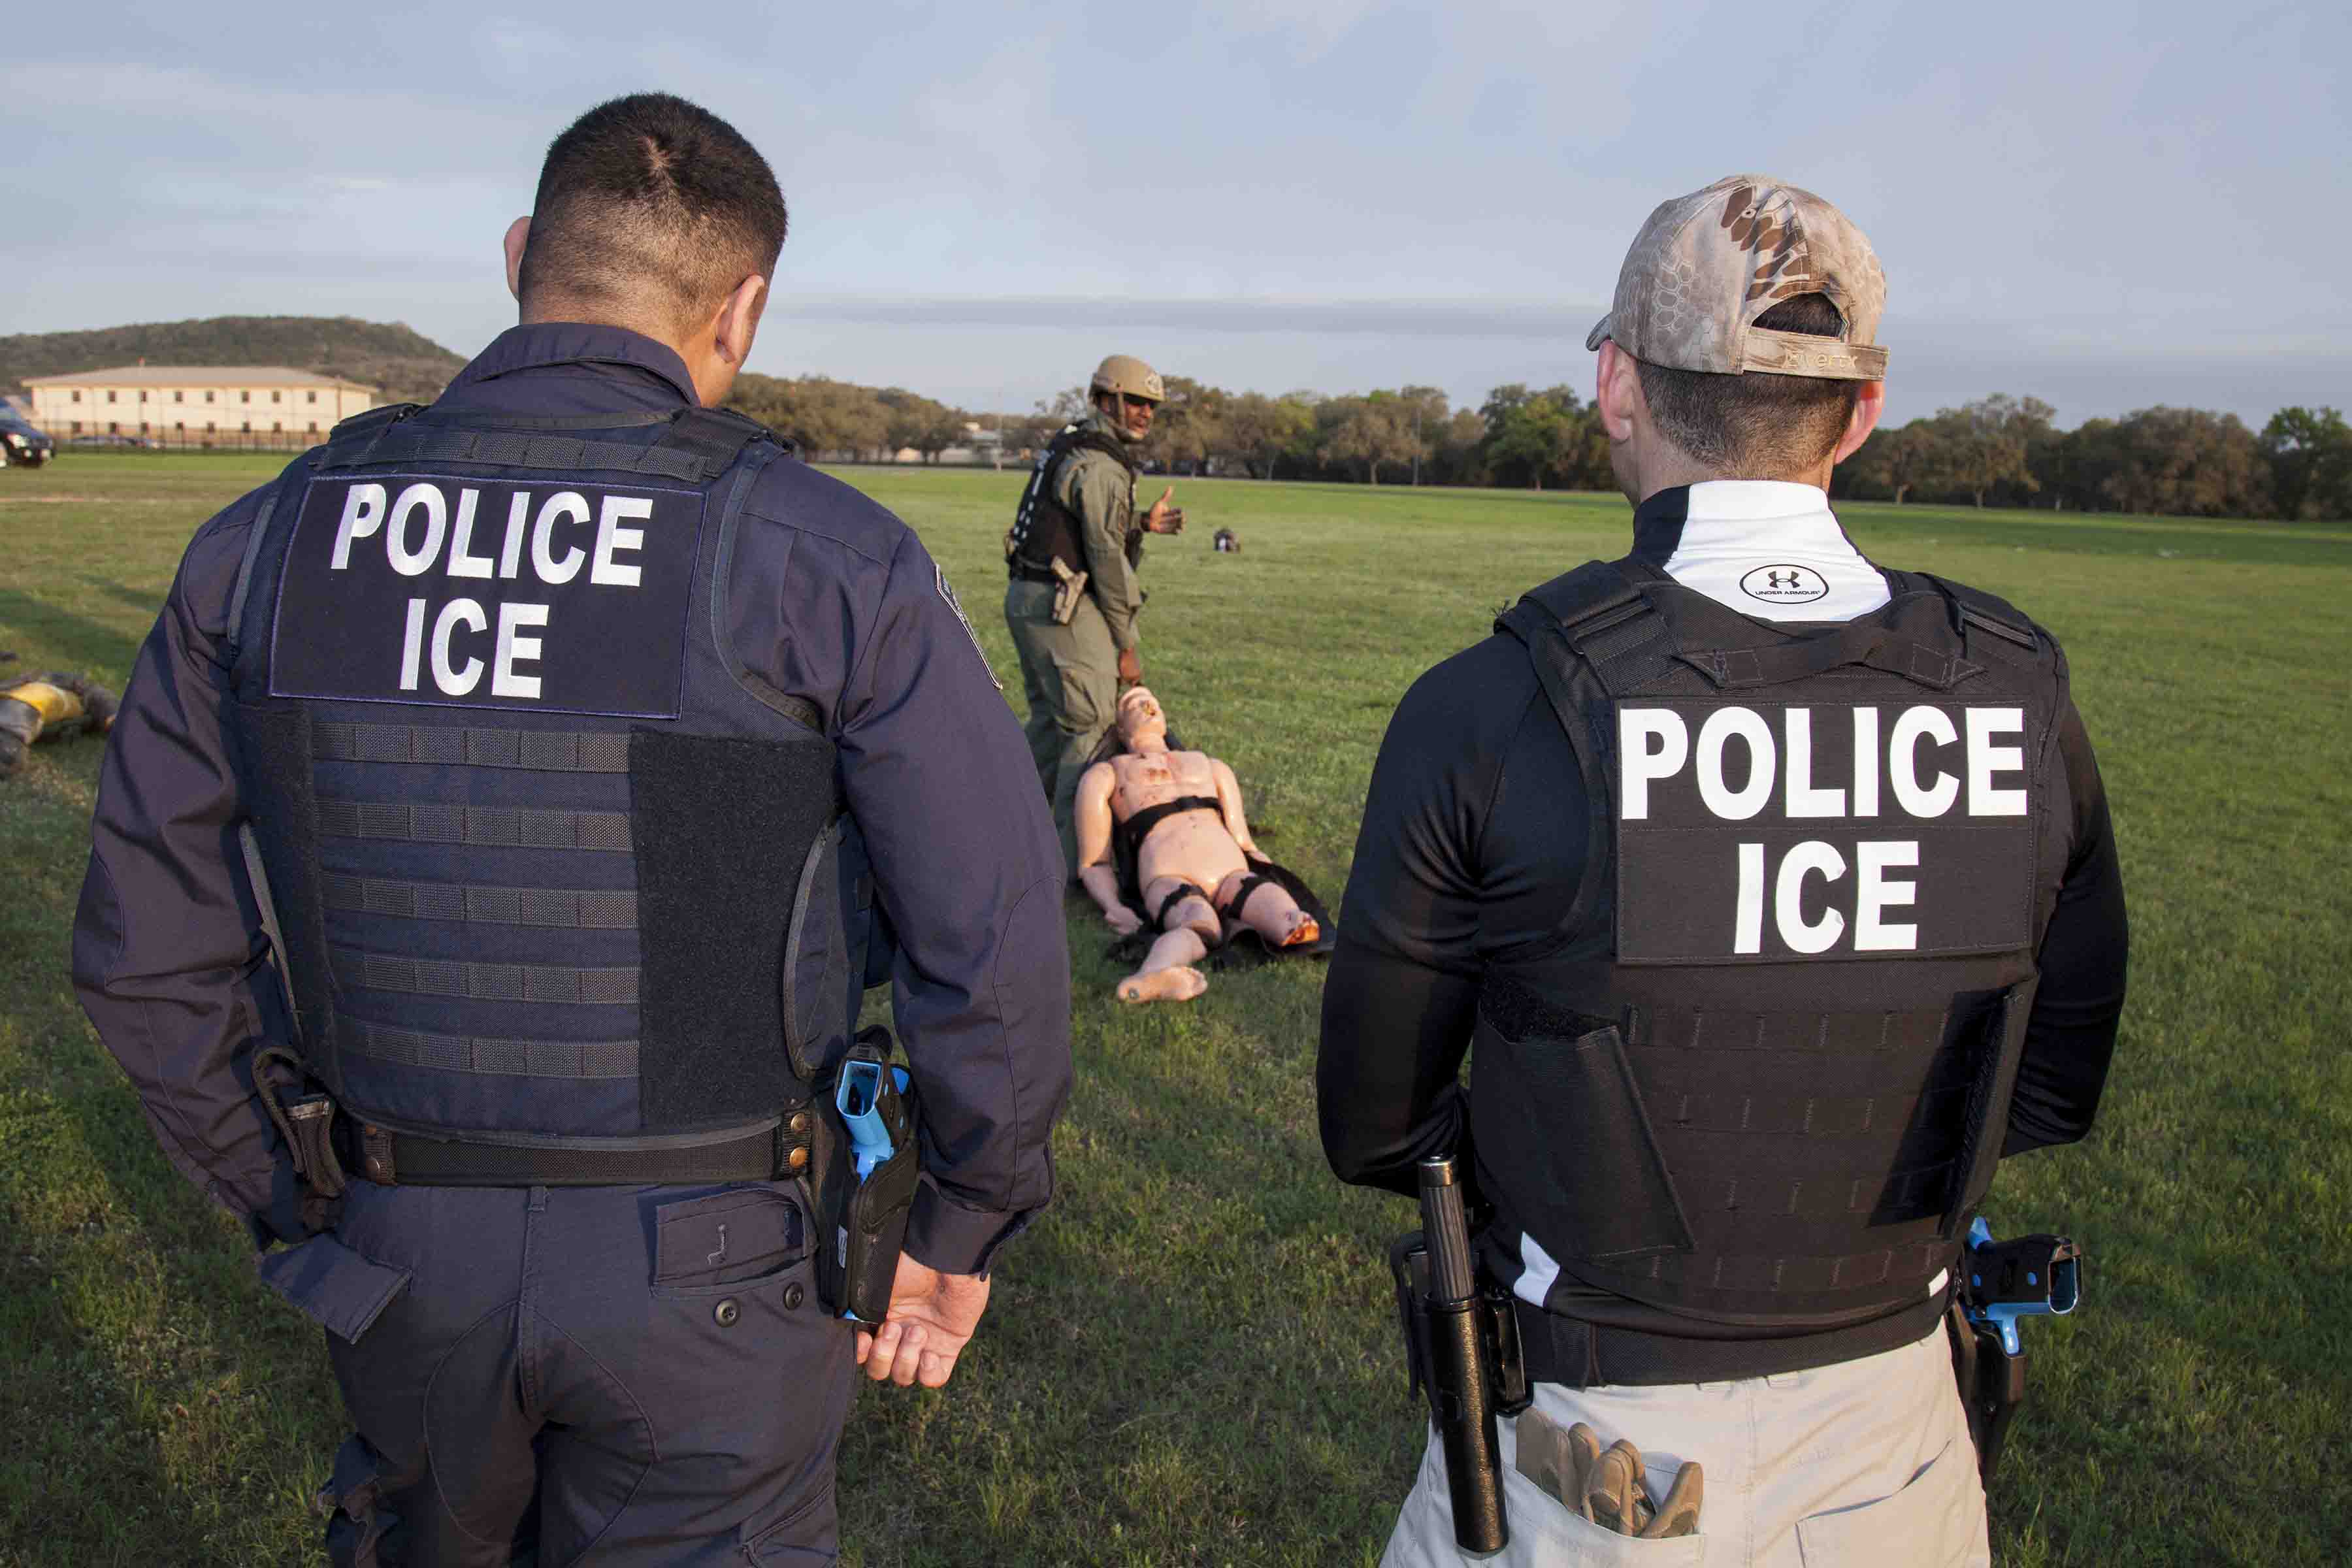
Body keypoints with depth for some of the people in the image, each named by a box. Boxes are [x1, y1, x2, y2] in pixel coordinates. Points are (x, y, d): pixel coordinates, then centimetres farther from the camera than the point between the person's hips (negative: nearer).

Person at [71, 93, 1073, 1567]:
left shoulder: (269, 542, -4)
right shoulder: (826, 560, -15)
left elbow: (151, 949, 2)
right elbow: (996, 945, -15)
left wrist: (291, 1205, 15)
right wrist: (961, 1233, 0)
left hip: (398, 1252, 4)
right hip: (709, 1273, -3)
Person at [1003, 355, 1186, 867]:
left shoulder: (1073, 447, 16)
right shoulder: (1101, 468, -15)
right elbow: (1107, 560, -17)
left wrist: (1142, 523, 9)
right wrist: (1126, 646, -12)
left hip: (1026, 596, 10)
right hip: (1063, 607, -10)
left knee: (1050, 720, 19)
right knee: (1093, 727, -8)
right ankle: (1073, 859, -7)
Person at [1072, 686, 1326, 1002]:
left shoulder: (1212, 766, 37)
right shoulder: (1106, 774, 26)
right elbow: (1093, 864, 20)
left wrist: (1278, 878, 12)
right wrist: (1114, 908, -2)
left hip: (1234, 874, 5)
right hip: (1169, 880, -4)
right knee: (1200, 924, -43)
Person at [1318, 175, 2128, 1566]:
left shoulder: (1487, 716, -19)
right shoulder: (2025, 704, -8)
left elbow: (1375, 1126, -8)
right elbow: (2050, 1094, 5)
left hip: (1592, 1454, -3)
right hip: (1888, 1446, 4)